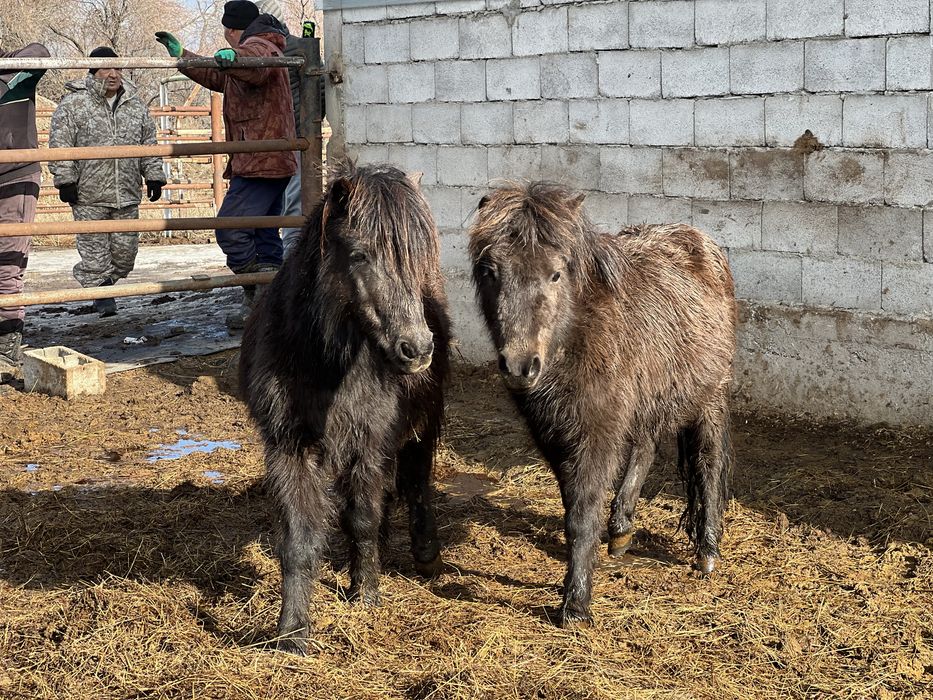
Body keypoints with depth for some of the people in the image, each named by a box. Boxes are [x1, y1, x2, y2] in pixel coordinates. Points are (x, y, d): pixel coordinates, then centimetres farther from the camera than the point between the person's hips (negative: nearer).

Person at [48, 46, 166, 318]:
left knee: (125, 247, 6)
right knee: (94, 248, -2)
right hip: (89, 195, -4)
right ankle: (101, 294, 7)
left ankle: (108, 280, 25)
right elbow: (60, 145, -5)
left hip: (127, 193, 4)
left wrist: (154, 176, 14)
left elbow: (149, 143, 18)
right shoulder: (73, 103, -3)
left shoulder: (134, 104, 11)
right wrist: (65, 180, -10)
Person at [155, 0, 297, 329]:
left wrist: (234, 57, -56)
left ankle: (258, 300, -14)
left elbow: (258, 61, -36)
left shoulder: (259, 46, -7)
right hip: (272, 163, 11)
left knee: (230, 230, -14)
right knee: (264, 235, 12)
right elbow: (215, 76, 40)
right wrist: (180, 55, 42)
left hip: (258, 163, -11)